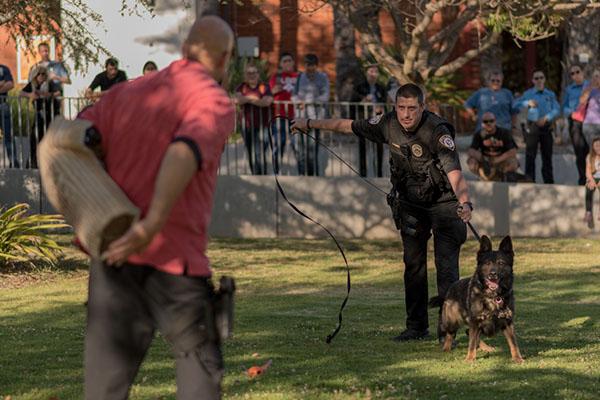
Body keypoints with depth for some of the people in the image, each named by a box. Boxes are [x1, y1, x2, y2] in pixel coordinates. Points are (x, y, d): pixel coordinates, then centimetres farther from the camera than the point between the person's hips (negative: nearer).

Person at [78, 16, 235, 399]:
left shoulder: (128, 93, 17)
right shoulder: (216, 103, -3)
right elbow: (184, 154, -25)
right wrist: (152, 224, -36)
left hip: (114, 257, 5)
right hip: (172, 259, -5)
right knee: (200, 361, 15)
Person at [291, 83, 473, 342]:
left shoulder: (437, 132, -28)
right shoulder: (389, 124, -11)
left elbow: (454, 172, -41)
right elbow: (349, 126, 4)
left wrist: (464, 203, -58)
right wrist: (310, 124, 12)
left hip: (443, 202, -6)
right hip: (410, 202, 6)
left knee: (446, 265, -13)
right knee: (413, 264, 8)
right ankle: (417, 327, 16)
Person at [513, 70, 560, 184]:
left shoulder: (550, 94, 9)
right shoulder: (528, 93, 6)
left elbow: (556, 109, -2)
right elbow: (516, 104, -3)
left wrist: (546, 118, -17)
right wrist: (528, 103, -19)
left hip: (546, 126, 2)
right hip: (532, 126, -2)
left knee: (547, 155, 6)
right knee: (530, 155, -4)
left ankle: (549, 181, 11)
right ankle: (529, 180, -3)